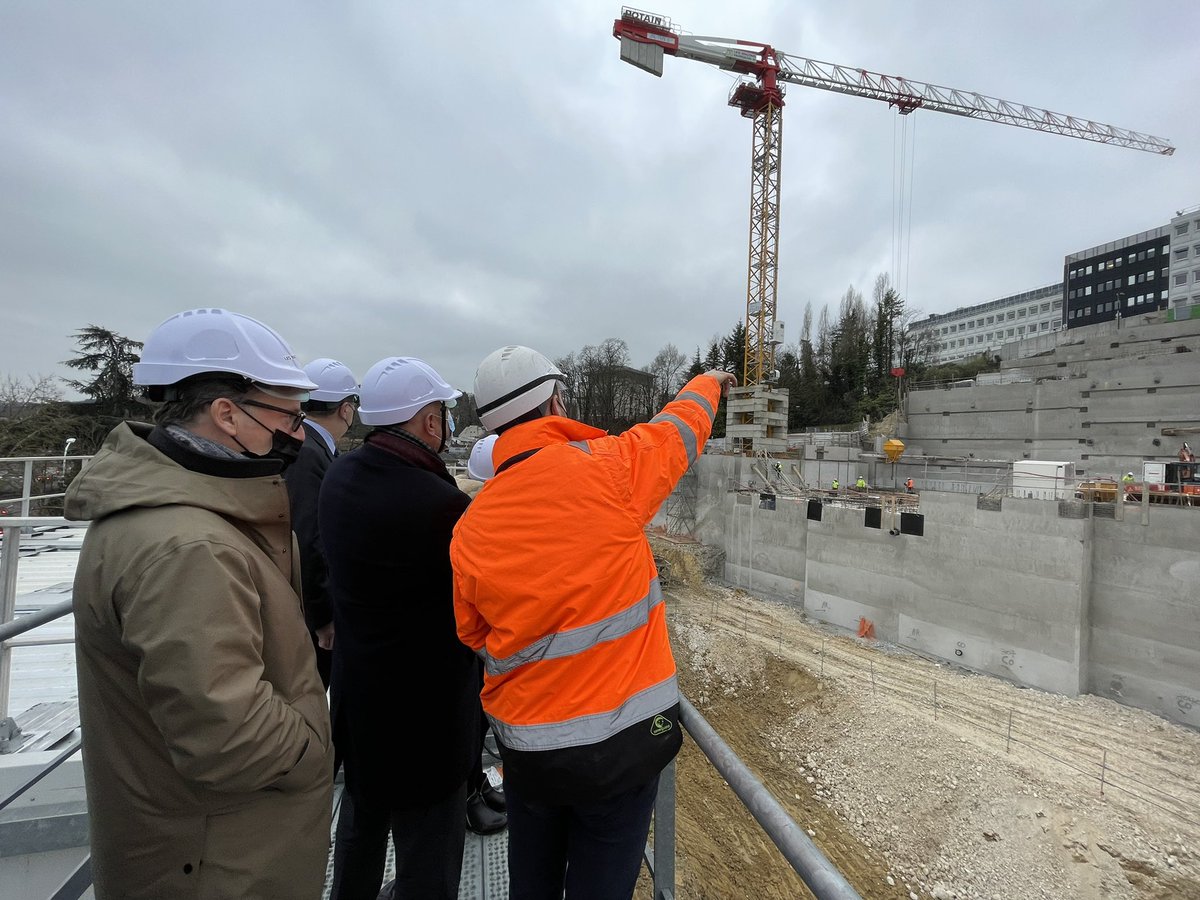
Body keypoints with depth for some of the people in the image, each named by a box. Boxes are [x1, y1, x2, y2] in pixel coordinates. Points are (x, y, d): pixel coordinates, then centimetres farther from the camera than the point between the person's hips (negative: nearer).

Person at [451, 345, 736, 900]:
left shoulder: (470, 527, -8)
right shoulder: (606, 467, -18)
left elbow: (475, 634, 6)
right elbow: (679, 429, 3)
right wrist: (708, 384, 23)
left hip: (525, 745, 3)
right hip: (621, 738, -3)